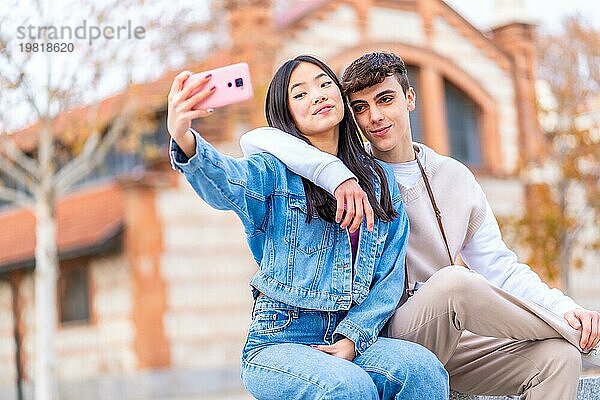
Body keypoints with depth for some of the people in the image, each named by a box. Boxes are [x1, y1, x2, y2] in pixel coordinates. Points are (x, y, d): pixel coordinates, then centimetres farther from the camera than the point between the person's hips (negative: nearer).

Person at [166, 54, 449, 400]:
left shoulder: (380, 180, 12)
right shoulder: (276, 171, 0)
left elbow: (391, 276, 6)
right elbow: (225, 183, -24)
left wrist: (352, 338, -9)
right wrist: (185, 141, -47)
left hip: (354, 339, 3)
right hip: (278, 342, -3)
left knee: (422, 367, -28)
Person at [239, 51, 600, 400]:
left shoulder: (456, 177, 11)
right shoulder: (352, 170, -1)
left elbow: (499, 267, 9)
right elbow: (256, 140, -16)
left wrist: (565, 307, -8)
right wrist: (337, 174, -32)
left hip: (446, 340, 4)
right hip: (376, 341, -4)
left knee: (558, 356, -21)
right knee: (453, 282, -33)